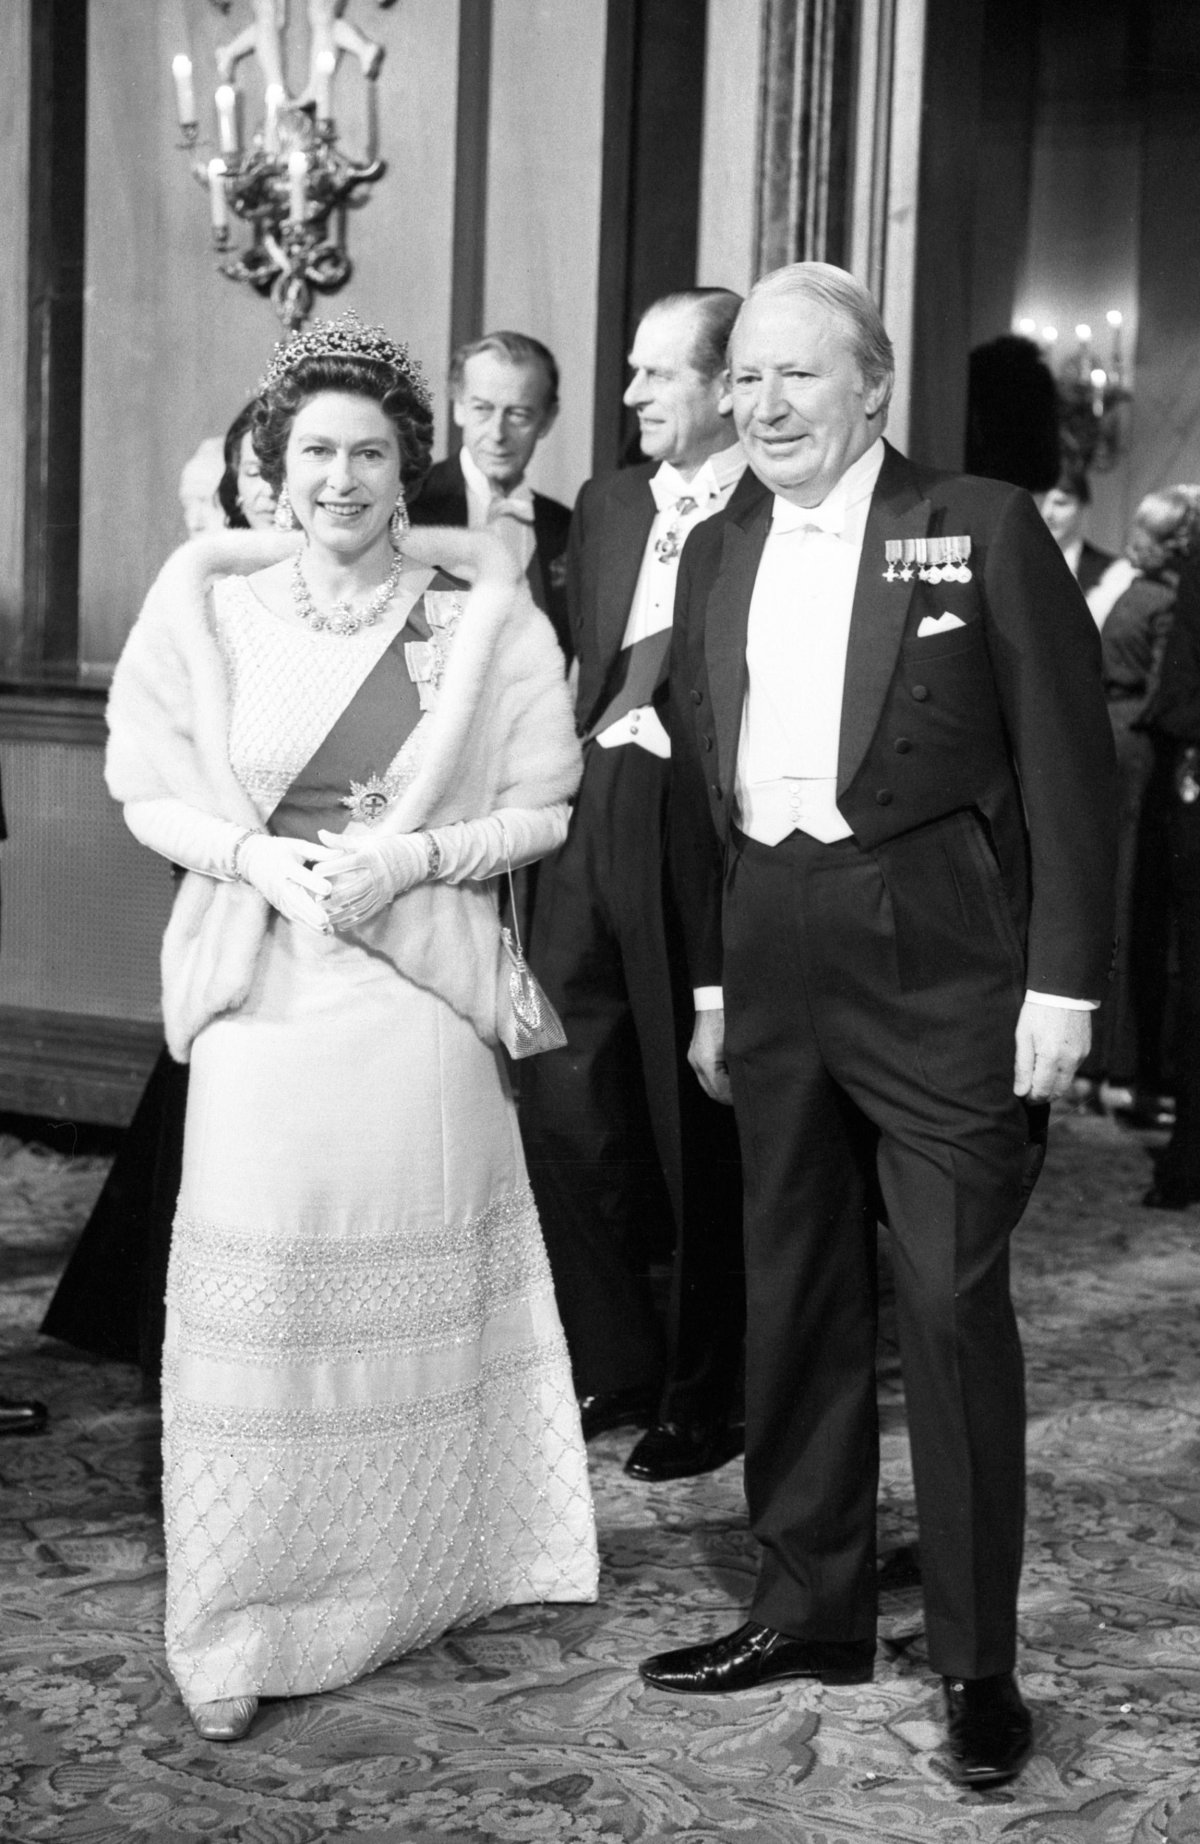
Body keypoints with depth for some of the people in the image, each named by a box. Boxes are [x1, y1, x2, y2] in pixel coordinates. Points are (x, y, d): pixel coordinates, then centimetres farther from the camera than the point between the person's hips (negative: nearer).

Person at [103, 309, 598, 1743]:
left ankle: (404, 1589, 24)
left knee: (411, 1292, 6)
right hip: (261, 980, 0)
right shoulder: (210, 605, 3)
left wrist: (419, 852, -13)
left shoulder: (483, 619, 1)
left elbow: (545, 807, 4)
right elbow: (149, 793, 6)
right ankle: (238, 1627, 8)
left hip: (421, 989, 0)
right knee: (257, 1294, -3)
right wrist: (259, 858, -12)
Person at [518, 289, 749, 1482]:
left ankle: (704, 1398, 22)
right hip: (592, 826, 6)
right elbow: (584, 672, 16)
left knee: (702, 1126, 5)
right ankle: (615, 1364, 26)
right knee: (562, 1105, 7)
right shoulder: (605, 505, 14)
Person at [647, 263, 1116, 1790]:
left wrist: (1062, 981, -10)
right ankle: (809, 1609, 26)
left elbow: (1066, 759, -6)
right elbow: (697, 779, 15)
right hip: (774, 962, 6)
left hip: (941, 963, -5)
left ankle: (977, 1657, 10)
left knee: (953, 1306, -2)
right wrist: (712, 980, 12)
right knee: (793, 1299, 12)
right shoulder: (717, 554, 13)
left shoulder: (982, 529, -3)